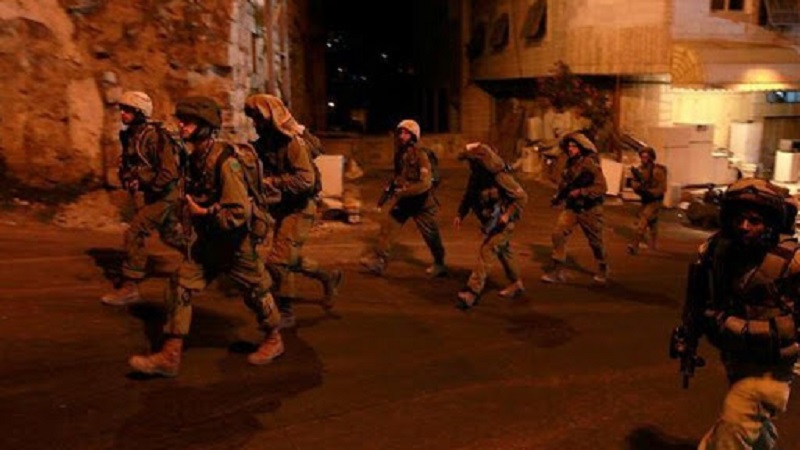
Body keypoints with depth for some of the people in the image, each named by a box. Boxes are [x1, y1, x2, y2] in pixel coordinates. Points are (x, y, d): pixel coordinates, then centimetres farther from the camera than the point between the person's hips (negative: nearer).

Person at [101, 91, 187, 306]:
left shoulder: (154, 135, -22)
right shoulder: (130, 135, 5)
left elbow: (169, 171, -27)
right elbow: (129, 164, 18)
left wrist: (149, 189, -18)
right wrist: (130, 180, -1)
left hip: (165, 193, -10)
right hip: (154, 192, 10)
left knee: (135, 234, -12)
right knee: (170, 235, 21)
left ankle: (129, 288, -5)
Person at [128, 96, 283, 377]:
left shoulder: (225, 161, -24)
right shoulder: (195, 158, 2)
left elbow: (240, 212, -29)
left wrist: (203, 213, -24)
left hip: (236, 244, -8)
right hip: (208, 241, 8)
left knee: (256, 292, 11)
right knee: (180, 287, 0)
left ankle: (274, 340, 34)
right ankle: (169, 357, 5)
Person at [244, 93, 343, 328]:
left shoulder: (292, 141, -20)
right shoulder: (266, 141, 3)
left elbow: (306, 180, -29)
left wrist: (270, 182, -29)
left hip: (300, 208, -9)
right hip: (284, 206, 9)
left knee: (278, 260, -9)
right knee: (290, 258, 19)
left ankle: (286, 313, 6)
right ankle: (328, 277, 39)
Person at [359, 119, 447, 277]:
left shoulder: (420, 155, -21)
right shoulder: (399, 153, 1)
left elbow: (425, 183, -30)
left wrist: (403, 192, -31)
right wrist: (393, 186, 10)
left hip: (421, 201, -6)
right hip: (404, 200, 6)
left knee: (431, 235, 9)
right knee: (388, 226, -4)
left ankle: (440, 264, 29)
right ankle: (378, 260, -1)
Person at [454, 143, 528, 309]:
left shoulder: (500, 177, -25)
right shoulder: (476, 176, -2)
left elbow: (522, 197, -20)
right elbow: (468, 196, 11)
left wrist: (507, 214, -27)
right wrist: (460, 214, -1)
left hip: (502, 222, -8)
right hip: (490, 221, 8)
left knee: (486, 252, -14)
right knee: (503, 252, 20)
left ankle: (472, 292, -15)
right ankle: (516, 284, 39)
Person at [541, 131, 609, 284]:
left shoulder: (590, 164, -16)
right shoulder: (570, 164, 6)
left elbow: (601, 187, -20)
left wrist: (581, 192, -28)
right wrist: (559, 196, 2)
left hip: (589, 209, -5)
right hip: (571, 207, 5)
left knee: (595, 241, 11)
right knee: (558, 233, -12)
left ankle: (603, 269, 36)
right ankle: (557, 271, -5)